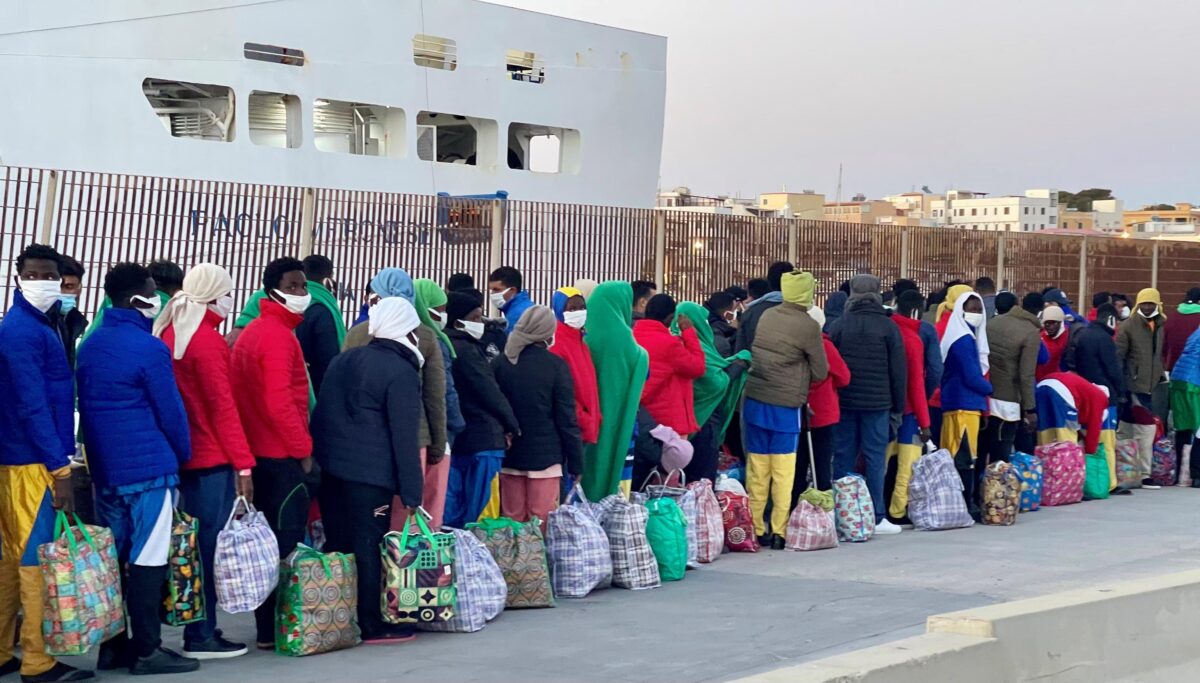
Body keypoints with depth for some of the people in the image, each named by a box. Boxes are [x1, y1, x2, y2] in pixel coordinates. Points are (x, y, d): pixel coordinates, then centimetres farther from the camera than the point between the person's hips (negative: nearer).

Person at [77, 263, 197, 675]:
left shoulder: (91, 346, 10)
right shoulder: (150, 349, -14)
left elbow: (84, 406, 16)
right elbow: (171, 412, -10)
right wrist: (183, 455, 6)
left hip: (104, 467, 8)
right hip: (148, 469, -8)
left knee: (111, 558, 11)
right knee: (147, 560, -4)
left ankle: (113, 646, 16)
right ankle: (146, 650, -1)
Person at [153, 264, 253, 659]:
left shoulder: (168, 333, 11)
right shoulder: (206, 340, -13)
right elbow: (223, 406, -15)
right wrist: (243, 462, -14)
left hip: (183, 455, 8)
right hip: (213, 458, -8)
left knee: (195, 542, 12)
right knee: (211, 544, -4)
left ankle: (199, 630, 16)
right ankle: (201, 636, -1)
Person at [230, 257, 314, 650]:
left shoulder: (251, 332, 17)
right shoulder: (279, 335, -14)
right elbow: (280, 401, -22)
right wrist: (303, 448, -13)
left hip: (258, 451, 10)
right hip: (282, 455, -10)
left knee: (268, 540, 14)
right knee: (284, 544, -6)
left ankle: (267, 625, 19)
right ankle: (274, 630, -4)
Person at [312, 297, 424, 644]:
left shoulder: (344, 360, 14)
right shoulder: (402, 373, -9)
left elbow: (321, 416, 17)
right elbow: (404, 437, -12)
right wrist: (411, 492, -10)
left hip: (330, 466, 7)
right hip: (372, 474, -7)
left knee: (337, 544, 13)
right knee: (368, 548, -2)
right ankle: (373, 626, 3)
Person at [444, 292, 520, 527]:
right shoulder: (467, 350, -14)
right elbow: (490, 393, -13)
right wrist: (512, 426, 0)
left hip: (455, 437, 9)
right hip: (482, 439, -9)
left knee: (452, 513, 9)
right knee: (481, 514, -6)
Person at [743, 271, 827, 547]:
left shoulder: (766, 316, 3)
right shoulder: (809, 326, -10)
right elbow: (820, 372, -1)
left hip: (754, 400, 4)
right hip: (786, 407, -4)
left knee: (757, 468, 7)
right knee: (783, 472, 3)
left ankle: (755, 529, 11)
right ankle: (778, 531, 4)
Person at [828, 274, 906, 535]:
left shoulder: (839, 325, 2)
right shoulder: (888, 326, -2)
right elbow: (898, 368, -1)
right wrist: (898, 404, 7)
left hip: (844, 401, 2)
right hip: (877, 403, -2)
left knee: (843, 456, 7)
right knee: (874, 457, 0)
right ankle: (876, 517, 0)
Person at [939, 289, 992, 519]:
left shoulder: (965, 337, 15)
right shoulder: (964, 340, -12)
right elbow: (972, 377, -14)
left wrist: (984, 389, 4)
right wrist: (991, 389, 1)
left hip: (954, 404, 9)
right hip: (965, 405, -9)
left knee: (956, 457, 10)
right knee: (966, 457, -7)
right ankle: (967, 506, -5)